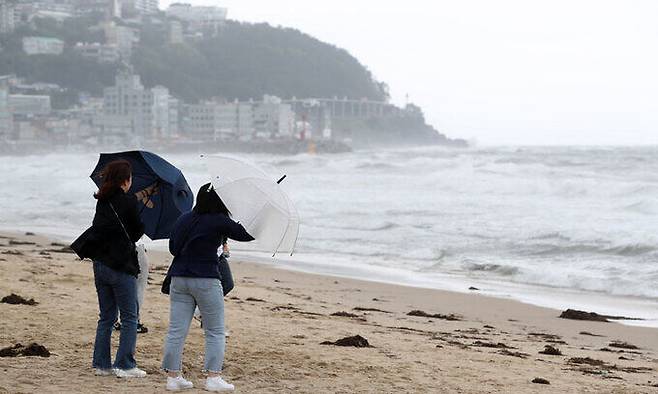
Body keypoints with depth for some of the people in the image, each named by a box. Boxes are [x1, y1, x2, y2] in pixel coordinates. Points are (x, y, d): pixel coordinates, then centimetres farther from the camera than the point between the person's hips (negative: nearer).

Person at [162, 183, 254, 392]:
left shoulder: (184, 219, 8)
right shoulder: (219, 221, -10)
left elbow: (173, 247, 15)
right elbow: (245, 234, -3)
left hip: (179, 278, 5)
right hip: (206, 280, -5)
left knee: (176, 331, 6)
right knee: (215, 332, 5)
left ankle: (172, 376, 6)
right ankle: (213, 377, -1)